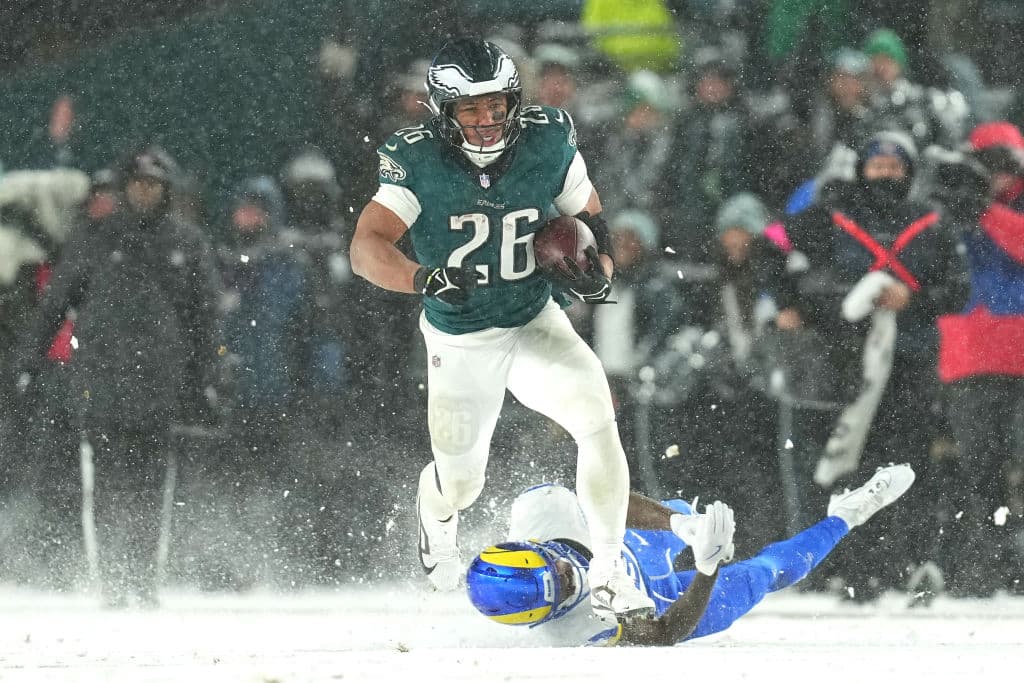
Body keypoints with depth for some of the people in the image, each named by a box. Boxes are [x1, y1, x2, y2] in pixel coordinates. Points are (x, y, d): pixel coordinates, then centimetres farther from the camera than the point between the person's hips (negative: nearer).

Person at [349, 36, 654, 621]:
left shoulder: (548, 144, -12)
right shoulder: (419, 162, -20)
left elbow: (591, 219, 4)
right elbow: (367, 248, -28)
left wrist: (598, 270, -18)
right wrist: (423, 277, -47)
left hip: (536, 322, 1)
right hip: (460, 342, -1)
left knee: (597, 413, -26)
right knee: (461, 486, 8)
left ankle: (610, 576, -15)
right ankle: (435, 518, 50)